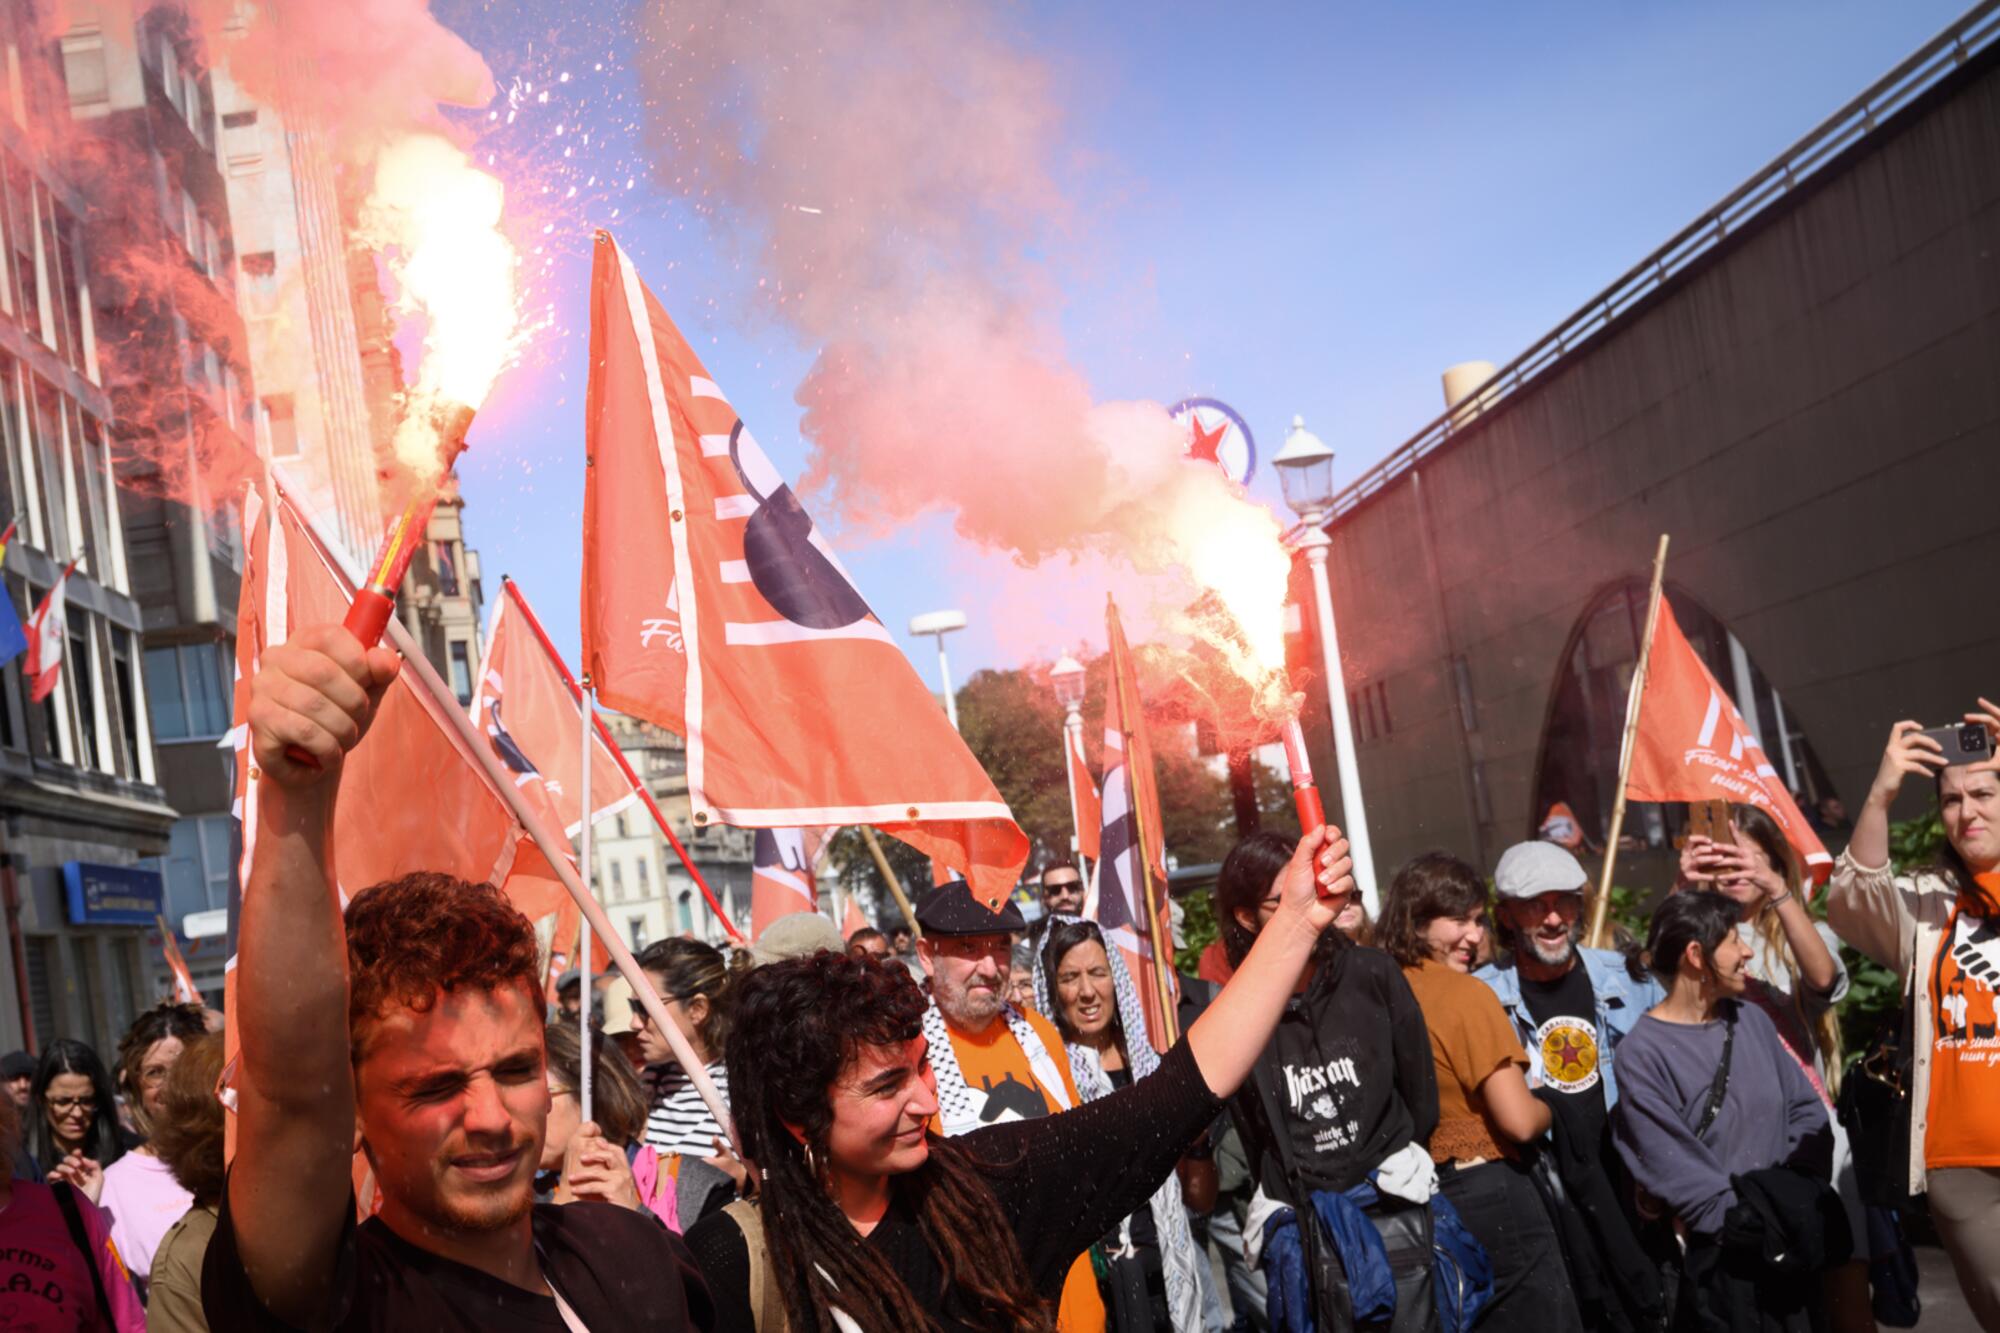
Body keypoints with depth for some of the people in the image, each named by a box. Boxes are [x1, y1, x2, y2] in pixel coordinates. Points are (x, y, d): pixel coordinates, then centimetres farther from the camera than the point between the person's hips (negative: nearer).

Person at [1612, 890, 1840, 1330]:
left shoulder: (1749, 1019, 8)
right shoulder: (1644, 1054, -13)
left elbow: (1807, 1108, 10)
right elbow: (1675, 1173, -15)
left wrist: (1801, 1191, -4)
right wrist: (1751, 1224, -15)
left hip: (1791, 1242, 6)